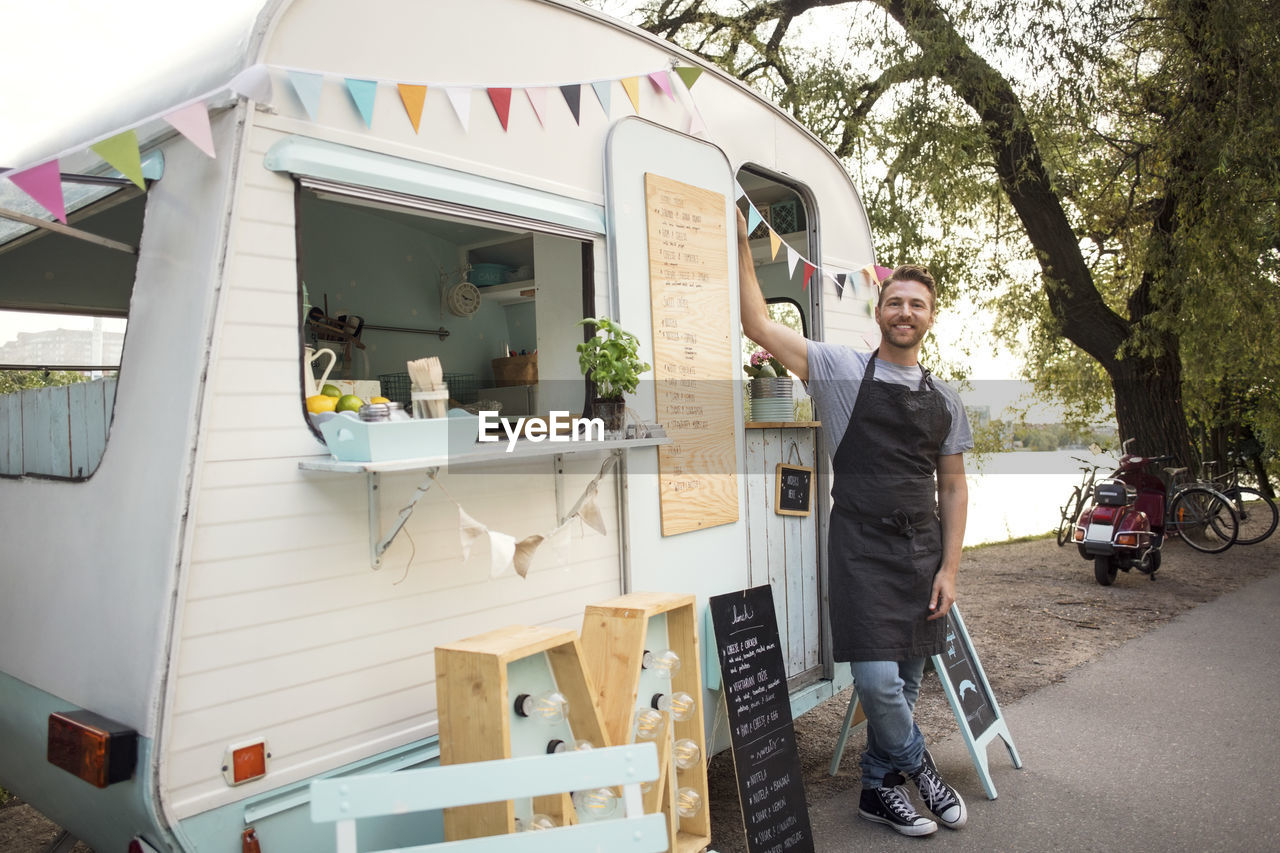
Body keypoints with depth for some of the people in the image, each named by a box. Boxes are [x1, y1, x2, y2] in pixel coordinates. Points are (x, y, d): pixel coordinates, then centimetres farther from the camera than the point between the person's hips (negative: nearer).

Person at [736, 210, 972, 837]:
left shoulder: (945, 401, 12)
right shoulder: (843, 372, 0)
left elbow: (952, 486, 13)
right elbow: (760, 327, -8)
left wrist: (949, 567, 4)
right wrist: (742, 243, -9)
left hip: (923, 550, 4)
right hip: (861, 548, -4)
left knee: (906, 680, 10)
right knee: (877, 678, -12)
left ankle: (880, 787, 30)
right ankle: (915, 764, 19)